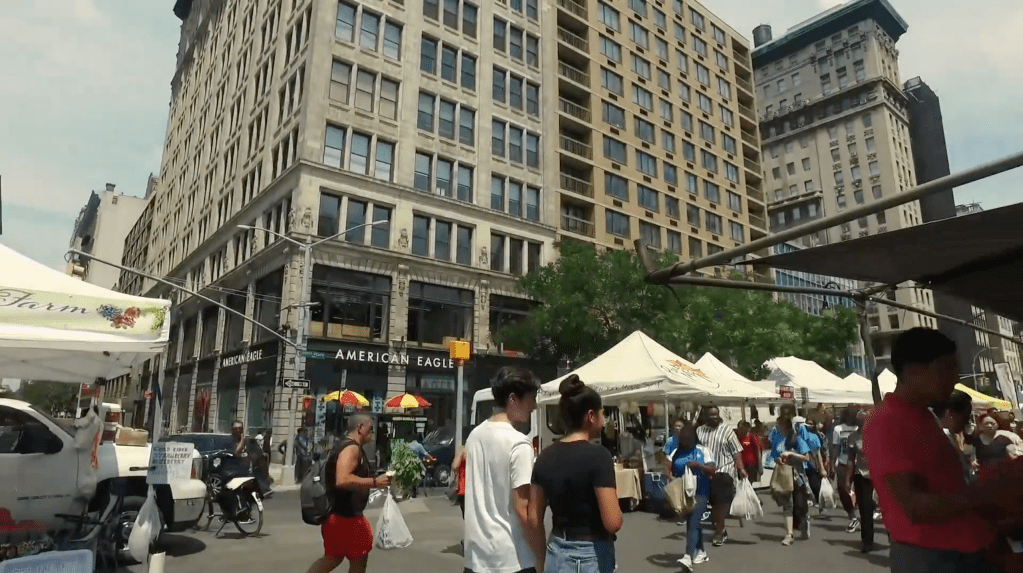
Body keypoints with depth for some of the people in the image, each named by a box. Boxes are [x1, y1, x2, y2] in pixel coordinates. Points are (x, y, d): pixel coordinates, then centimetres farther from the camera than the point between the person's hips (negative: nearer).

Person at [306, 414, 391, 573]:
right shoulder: (352, 448, -20)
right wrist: (375, 482, -30)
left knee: (334, 558, 20)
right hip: (344, 516, -10)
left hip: (337, 514, 10)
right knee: (359, 559, 6)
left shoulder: (345, 446, 13)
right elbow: (343, 480, -34)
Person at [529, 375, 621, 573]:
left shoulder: (545, 457, 1)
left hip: (556, 554, 6)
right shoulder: (598, 455, -17)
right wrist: (613, 498, 0)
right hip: (591, 557, -6)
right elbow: (613, 523, -21)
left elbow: (534, 519, 5)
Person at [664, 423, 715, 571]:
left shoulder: (703, 451, -3)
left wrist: (698, 465, -22)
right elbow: (667, 469, -1)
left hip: (700, 493, -5)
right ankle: (700, 552, 31)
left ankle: (688, 557, -21)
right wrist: (670, 477, -22)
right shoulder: (676, 453, 6)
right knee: (690, 522, 14)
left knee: (693, 523, -14)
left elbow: (713, 470, -8)